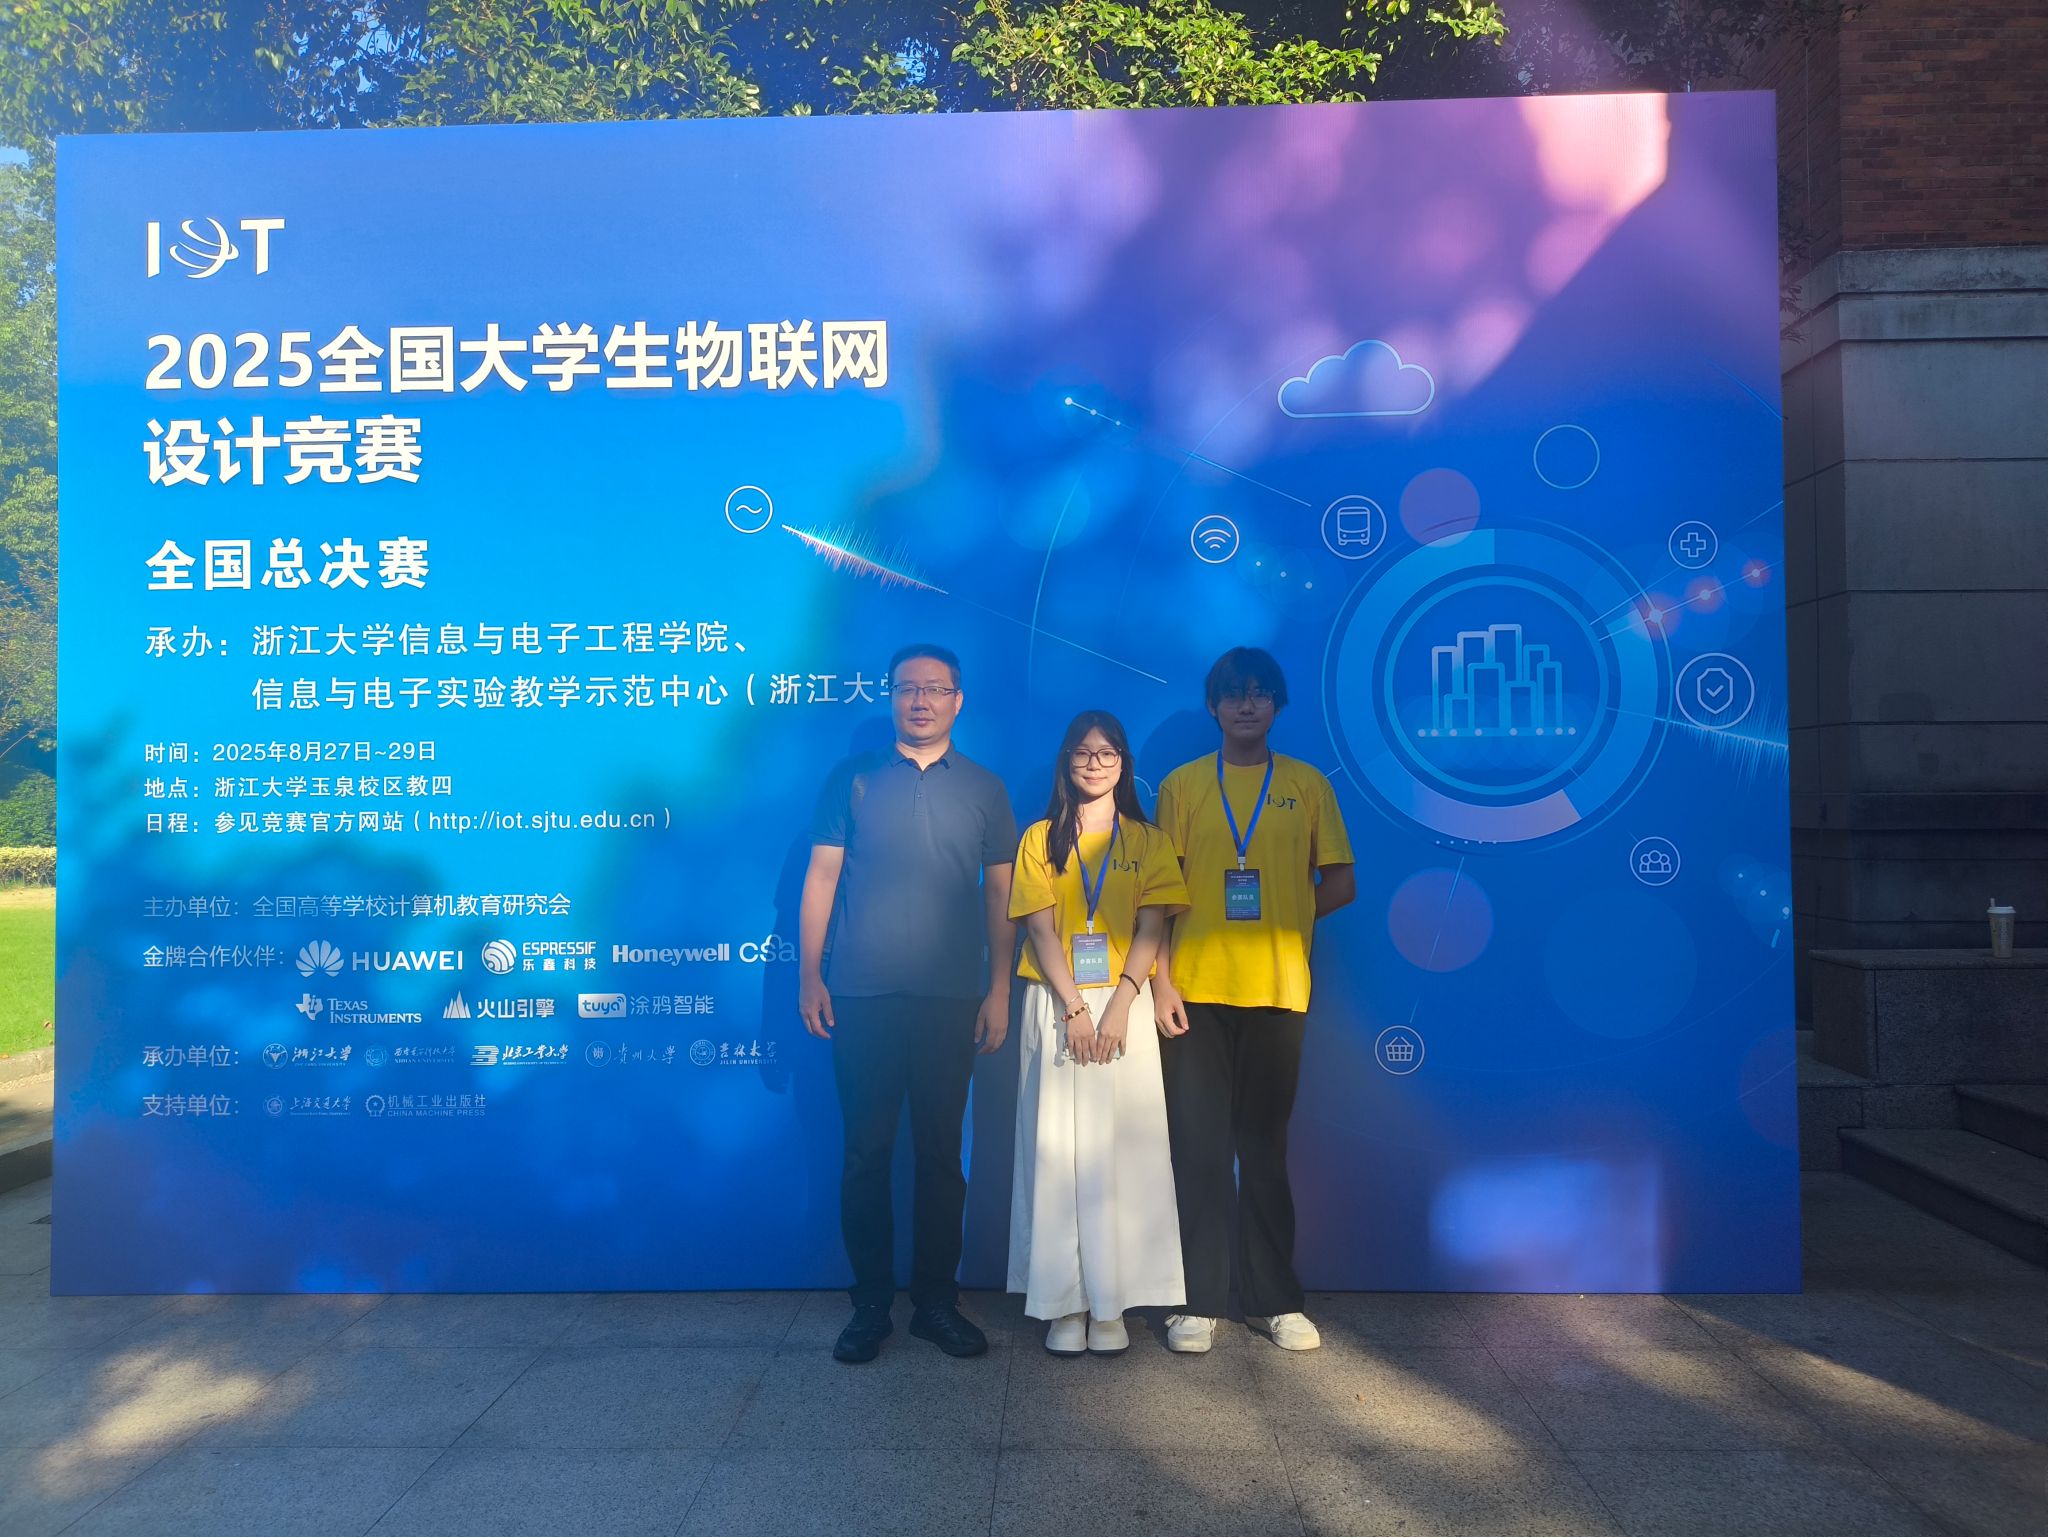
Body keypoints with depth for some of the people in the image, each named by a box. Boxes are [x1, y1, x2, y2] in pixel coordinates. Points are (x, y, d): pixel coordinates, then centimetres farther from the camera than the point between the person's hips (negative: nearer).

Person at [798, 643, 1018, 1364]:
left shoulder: (984, 789, 9)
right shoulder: (852, 780, 6)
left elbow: (1000, 894, 8)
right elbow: (820, 879, 5)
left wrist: (999, 991, 2)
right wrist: (809, 977, -3)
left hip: (951, 999, 1)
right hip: (861, 998, -1)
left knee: (941, 1154, 7)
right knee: (866, 1153, 4)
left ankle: (937, 1302, 19)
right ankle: (870, 1305, 16)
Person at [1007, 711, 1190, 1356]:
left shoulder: (1149, 842, 9)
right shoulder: (1040, 840, 9)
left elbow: (1152, 928, 0)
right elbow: (1040, 928, 0)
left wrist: (1119, 1005, -14)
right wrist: (1074, 1008, -11)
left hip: (1123, 1004, 0)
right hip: (1054, 1006, 0)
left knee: (1120, 1150, -2)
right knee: (1055, 1150, -1)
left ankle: (1111, 1305, 6)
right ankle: (1065, 1304, 6)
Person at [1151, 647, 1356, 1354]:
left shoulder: (1308, 785, 8)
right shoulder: (1181, 785, 6)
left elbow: (1341, 883, 8)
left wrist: (1278, 919, 1)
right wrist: (1159, 980, -6)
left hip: (1278, 990, 0)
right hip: (1196, 991, 0)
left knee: (1266, 1147, 8)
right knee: (1199, 1148, 4)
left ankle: (1274, 1300, 20)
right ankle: (1200, 1302, 15)